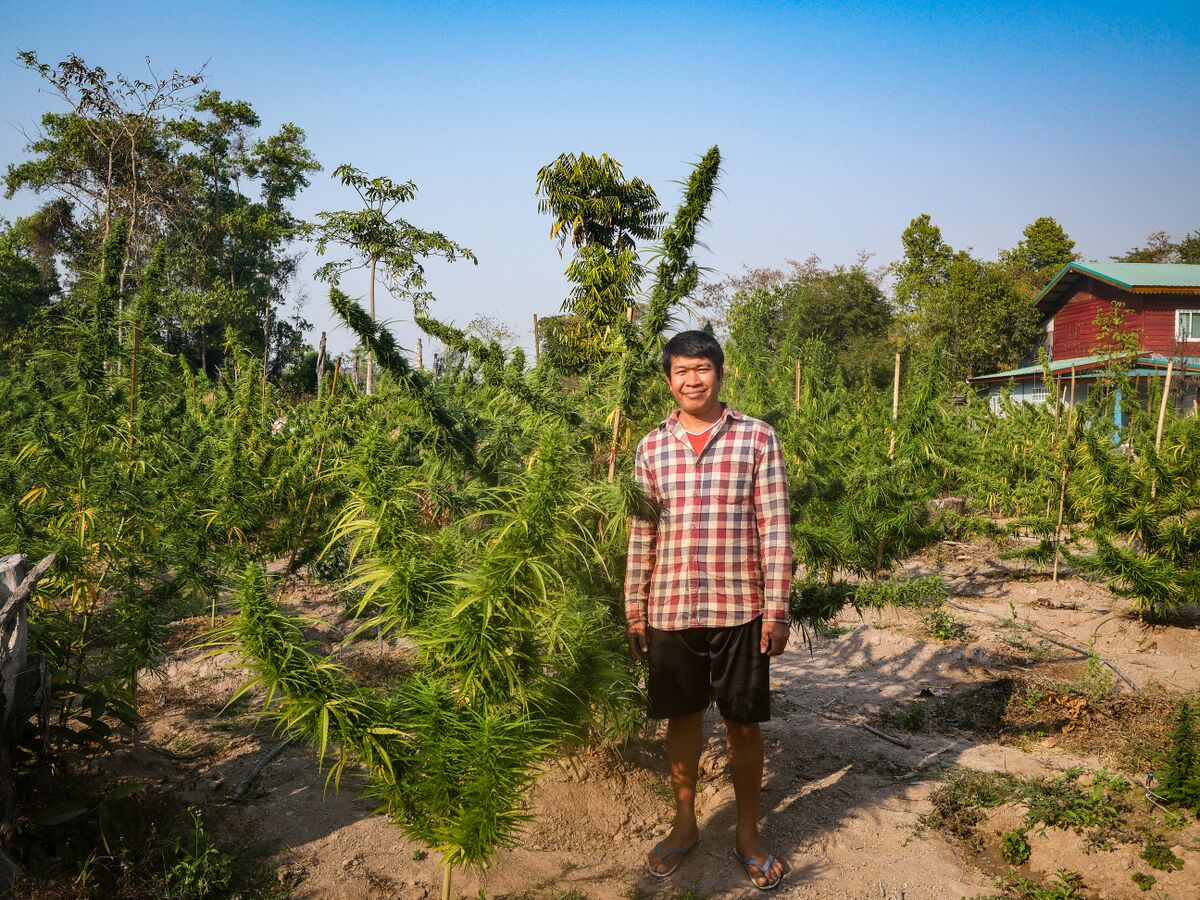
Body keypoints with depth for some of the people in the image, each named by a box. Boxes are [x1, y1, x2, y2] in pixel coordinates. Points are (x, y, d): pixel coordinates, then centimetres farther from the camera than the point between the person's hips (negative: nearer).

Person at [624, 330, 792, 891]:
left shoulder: (757, 438, -3)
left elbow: (774, 529, -5)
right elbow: (641, 534, 8)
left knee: (743, 724, 9)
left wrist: (777, 609, -8)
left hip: (739, 609, -2)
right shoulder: (652, 447, 4)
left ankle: (748, 833, 28)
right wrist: (634, 610, 7)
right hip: (669, 609, 2)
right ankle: (685, 824, 33)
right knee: (681, 718, 15)